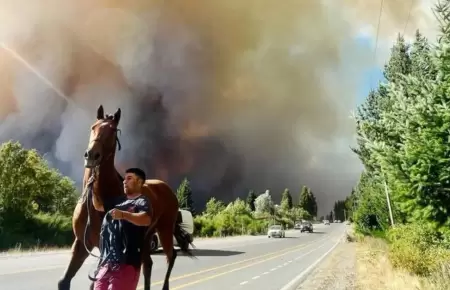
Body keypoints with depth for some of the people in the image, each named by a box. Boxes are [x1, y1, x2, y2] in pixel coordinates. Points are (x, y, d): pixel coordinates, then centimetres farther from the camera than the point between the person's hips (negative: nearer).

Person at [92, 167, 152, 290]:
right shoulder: (119, 200, 19)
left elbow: (146, 220, -27)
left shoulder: (142, 201, -6)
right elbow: (98, 206, 30)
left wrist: (123, 215, -42)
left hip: (126, 262, -8)